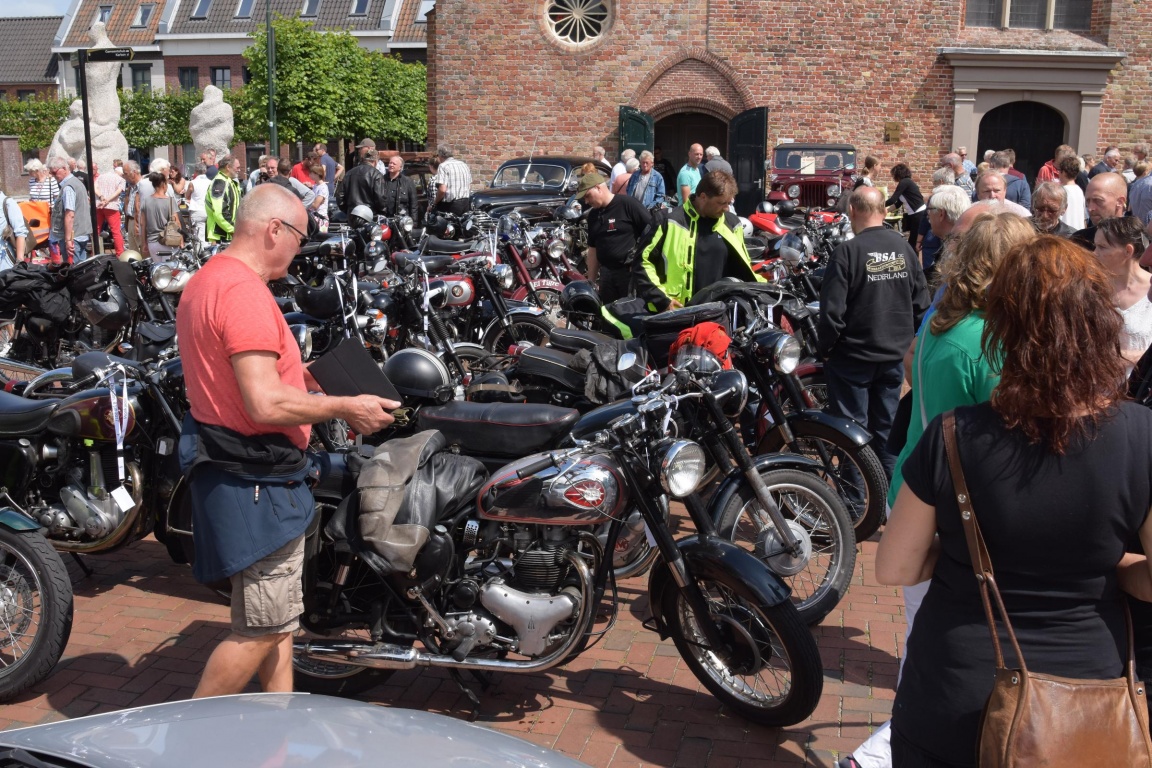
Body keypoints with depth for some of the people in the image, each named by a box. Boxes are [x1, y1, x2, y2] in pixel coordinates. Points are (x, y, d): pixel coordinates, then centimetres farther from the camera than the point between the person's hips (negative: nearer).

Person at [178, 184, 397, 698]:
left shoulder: (205, 281, 12)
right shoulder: (244, 291, -21)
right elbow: (266, 405, -28)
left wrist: (298, 378, 17)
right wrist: (343, 407, -18)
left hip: (233, 467, 11)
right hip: (253, 481, -11)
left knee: (276, 616, 20)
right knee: (263, 629, -1)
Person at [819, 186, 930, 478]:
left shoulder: (847, 252, -17)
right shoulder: (904, 248, -1)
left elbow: (832, 311, -18)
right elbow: (921, 304, 5)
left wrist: (825, 348, -3)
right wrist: (907, 339, 17)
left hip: (854, 357, -5)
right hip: (894, 356, 5)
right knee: (887, 427, 16)